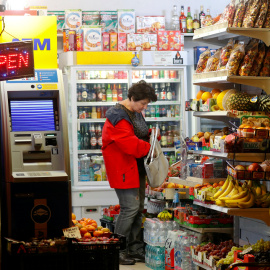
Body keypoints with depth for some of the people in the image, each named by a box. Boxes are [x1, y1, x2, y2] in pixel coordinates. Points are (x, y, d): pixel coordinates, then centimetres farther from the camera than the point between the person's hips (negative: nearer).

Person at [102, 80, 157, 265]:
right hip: (123, 169, -10)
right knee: (130, 207, -12)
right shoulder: (118, 117, -19)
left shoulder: (136, 113, 13)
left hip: (137, 168, 10)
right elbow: (131, 145, -26)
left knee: (138, 208, 11)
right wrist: (150, 148, -13)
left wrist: (151, 135, 5)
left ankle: (135, 249, 19)